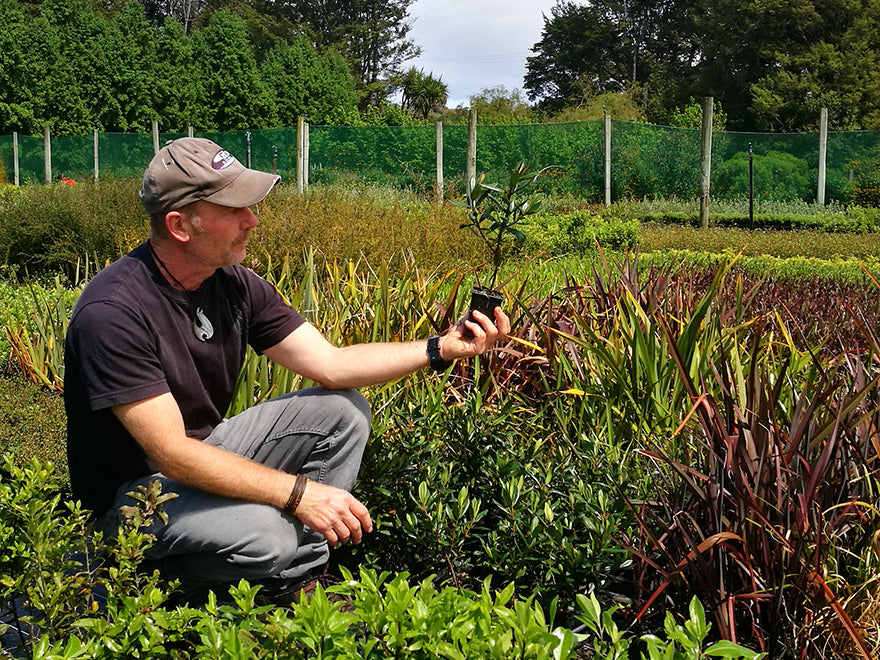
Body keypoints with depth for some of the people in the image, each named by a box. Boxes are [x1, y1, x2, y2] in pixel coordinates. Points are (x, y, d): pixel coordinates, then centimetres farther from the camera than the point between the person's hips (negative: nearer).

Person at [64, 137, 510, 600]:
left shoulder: (234, 284, -4)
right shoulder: (112, 313, -28)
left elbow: (329, 365, -4)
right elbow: (171, 453, -30)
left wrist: (441, 349, -14)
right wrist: (298, 492, -32)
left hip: (209, 450, 8)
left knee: (342, 411, -3)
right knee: (265, 536, -34)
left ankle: (300, 582, -2)